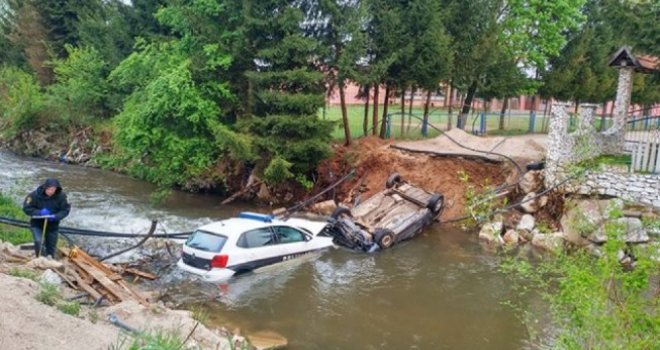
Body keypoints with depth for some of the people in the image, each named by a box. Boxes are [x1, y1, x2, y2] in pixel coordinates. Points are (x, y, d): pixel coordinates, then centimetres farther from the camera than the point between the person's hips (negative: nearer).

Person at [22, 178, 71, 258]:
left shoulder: (61, 196, -15)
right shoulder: (35, 195, -20)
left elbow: (65, 210, -11)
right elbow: (26, 208, -14)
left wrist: (56, 216, -29)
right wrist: (39, 212, -30)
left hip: (52, 225, 2)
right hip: (37, 224, -2)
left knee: (51, 247, 12)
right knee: (39, 242, -25)